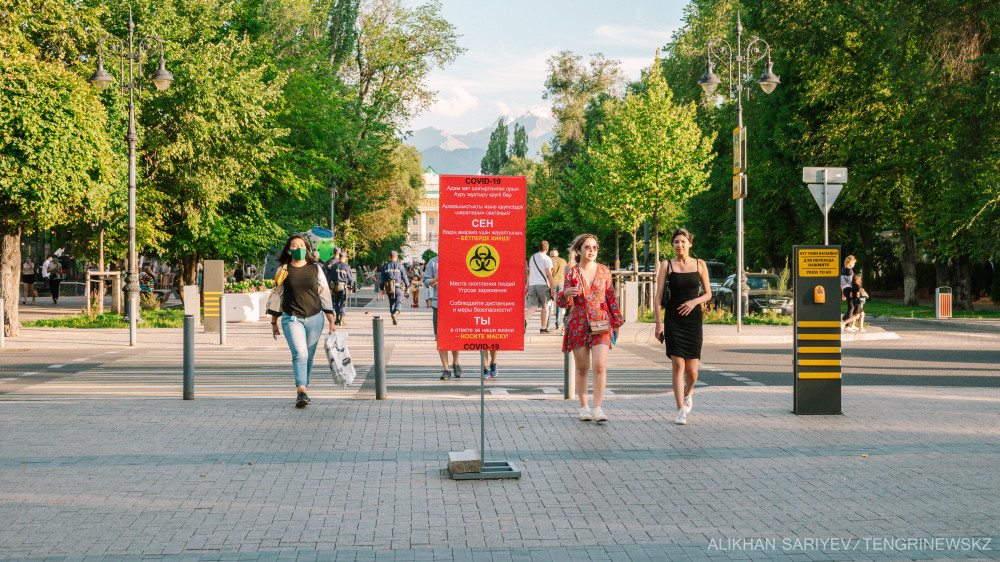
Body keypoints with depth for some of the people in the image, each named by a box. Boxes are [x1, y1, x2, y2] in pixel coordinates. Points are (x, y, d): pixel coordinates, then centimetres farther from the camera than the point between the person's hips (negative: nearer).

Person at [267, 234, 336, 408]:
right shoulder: (283, 270, 3)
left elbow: (325, 296, 8)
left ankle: (301, 392, 19)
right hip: (292, 319, -2)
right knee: (300, 354, -18)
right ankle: (301, 392, -27)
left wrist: (331, 322, 5)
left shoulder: (315, 269, 5)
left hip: (314, 318, 2)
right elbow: (276, 296, 11)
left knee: (309, 357, 6)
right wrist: (274, 323, 14)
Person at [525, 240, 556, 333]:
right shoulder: (546, 259, -4)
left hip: (532, 285, 4)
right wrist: (552, 288, -6)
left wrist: (527, 284, 30)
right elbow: (548, 274, -8)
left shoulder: (532, 257, 15)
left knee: (533, 306, -3)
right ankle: (544, 328, 15)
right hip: (543, 284, -4)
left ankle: (525, 319, -33)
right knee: (545, 306, 10)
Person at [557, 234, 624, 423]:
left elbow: (611, 298, 12)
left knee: (600, 366, -12)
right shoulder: (572, 273, 3)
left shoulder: (604, 271, 7)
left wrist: (617, 322, 12)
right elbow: (563, 302, 1)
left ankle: (598, 409, -11)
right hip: (579, 325, 0)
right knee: (582, 368, 5)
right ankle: (584, 407, 17)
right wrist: (566, 294, -22)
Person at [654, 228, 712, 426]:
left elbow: (708, 293, 10)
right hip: (673, 319, -1)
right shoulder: (666, 265, 1)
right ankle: (681, 411, -3)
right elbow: (658, 297, 0)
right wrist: (658, 323, -7)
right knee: (678, 366, -10)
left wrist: (694, 301, -10)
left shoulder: (699, 264, 5)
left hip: (693, 319, 1)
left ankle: (688, 392, 35)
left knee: (692, 370, 0)